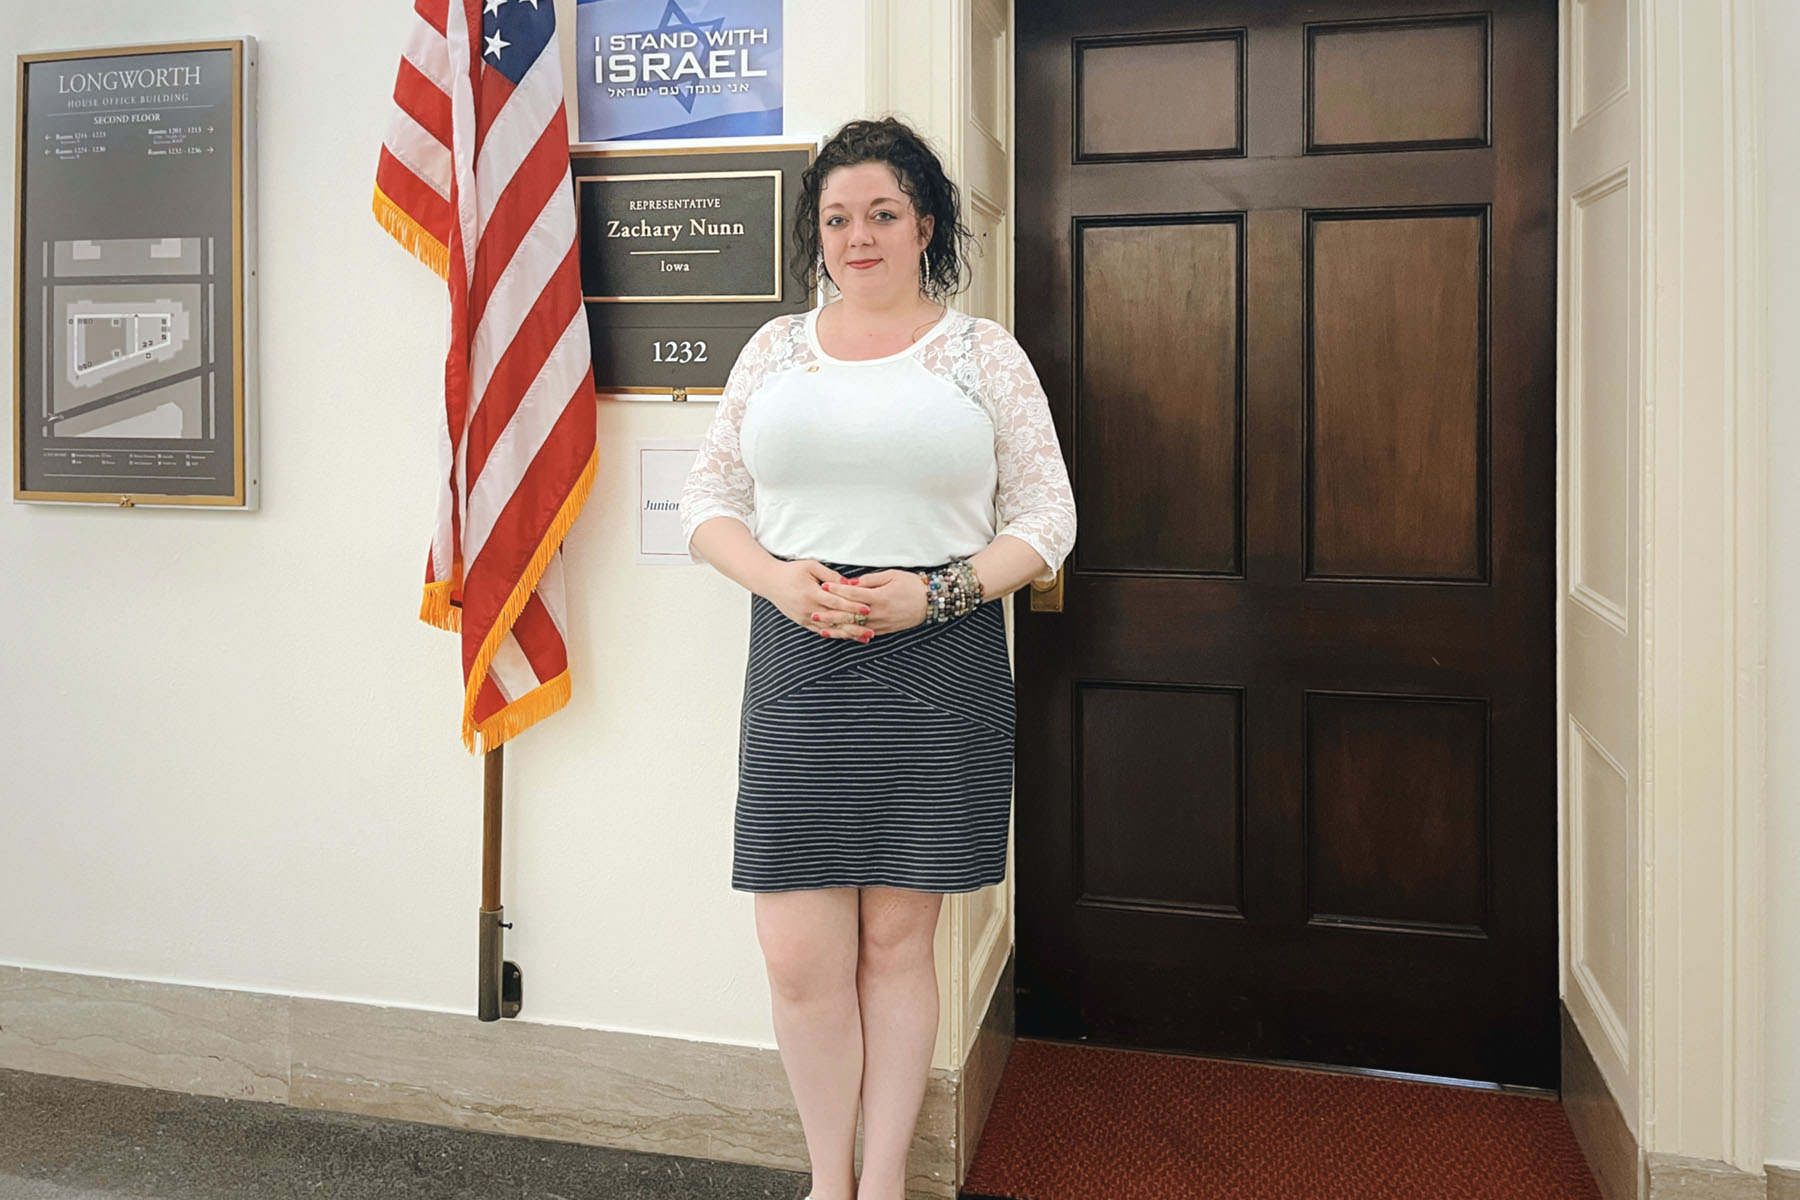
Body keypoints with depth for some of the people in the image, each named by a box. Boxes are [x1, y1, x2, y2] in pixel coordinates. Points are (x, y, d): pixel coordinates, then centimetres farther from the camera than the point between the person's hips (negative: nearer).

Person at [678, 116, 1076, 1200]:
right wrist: (776, 577, -8)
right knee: (800, 955, 0)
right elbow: (709, 498, 13)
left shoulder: (983, 351, 6)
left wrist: (937, 591, -13)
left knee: (898, 938, 7)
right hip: (798, 671, 2)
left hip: (940, 672, -1)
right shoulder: (776, 349, 13)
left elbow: (1047, 520, 3)